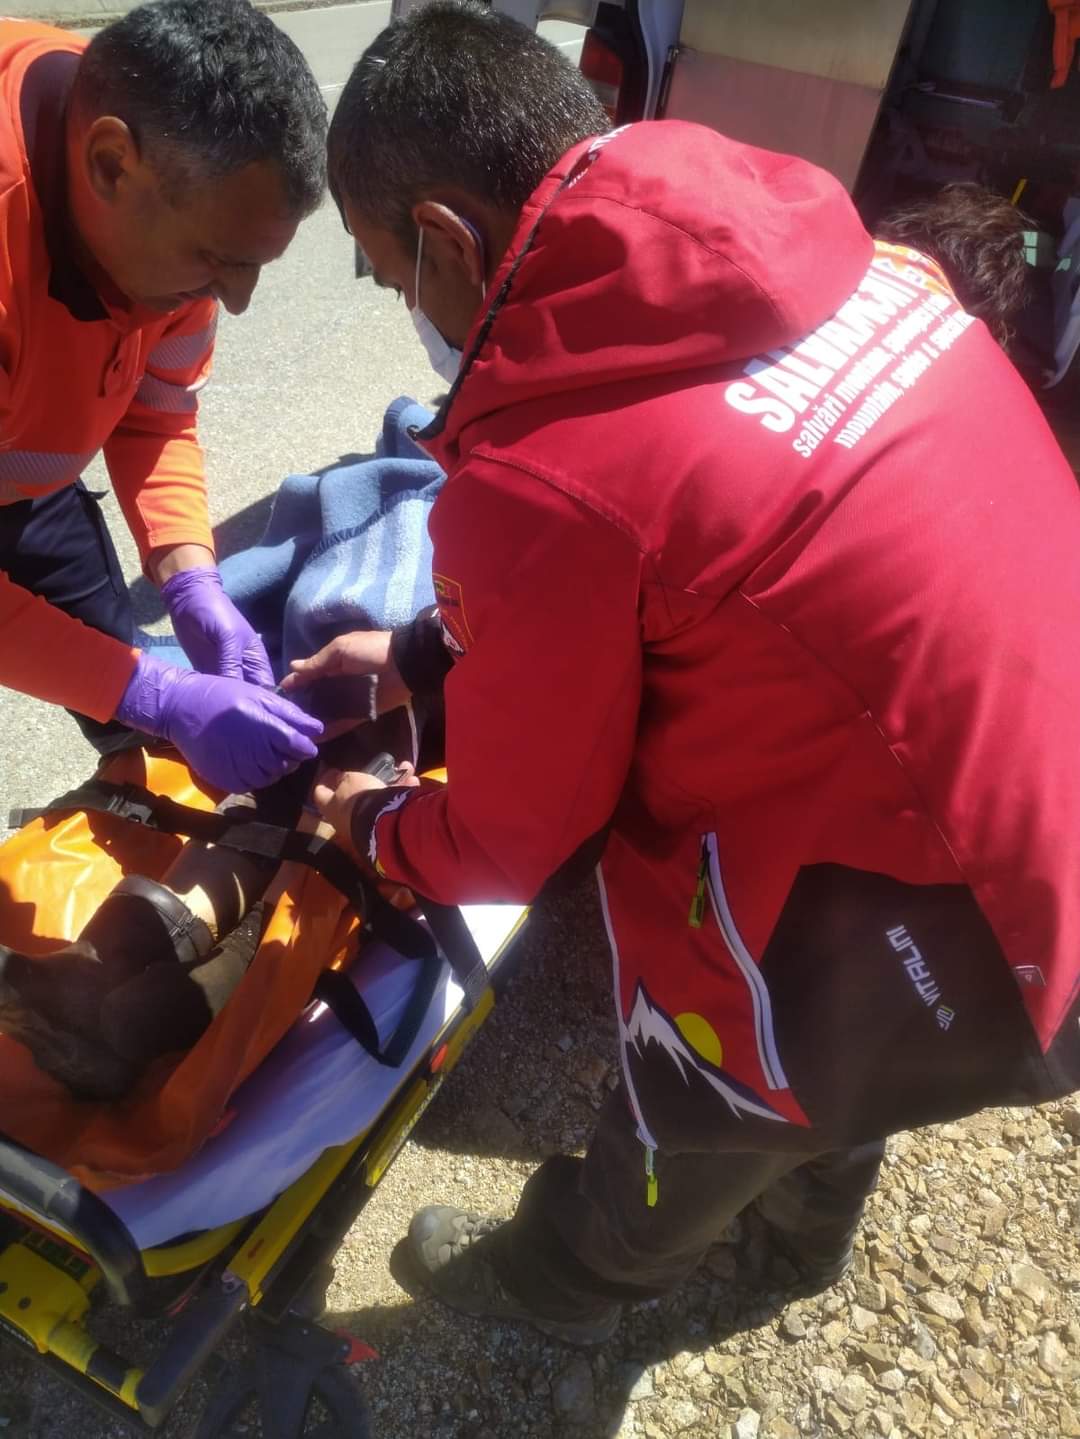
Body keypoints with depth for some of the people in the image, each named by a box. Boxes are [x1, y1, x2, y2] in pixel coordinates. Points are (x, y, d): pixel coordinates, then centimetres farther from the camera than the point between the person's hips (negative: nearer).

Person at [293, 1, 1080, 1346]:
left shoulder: (538, 477, -27)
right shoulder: (817, 244, -3)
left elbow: (513, 837, -9)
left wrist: (371, 823, 13)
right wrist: (432, 649, 16)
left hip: (928, 937, -7)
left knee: (683, 1123, 23)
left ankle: (552, 1283, 56)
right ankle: (805, 1220, 67)